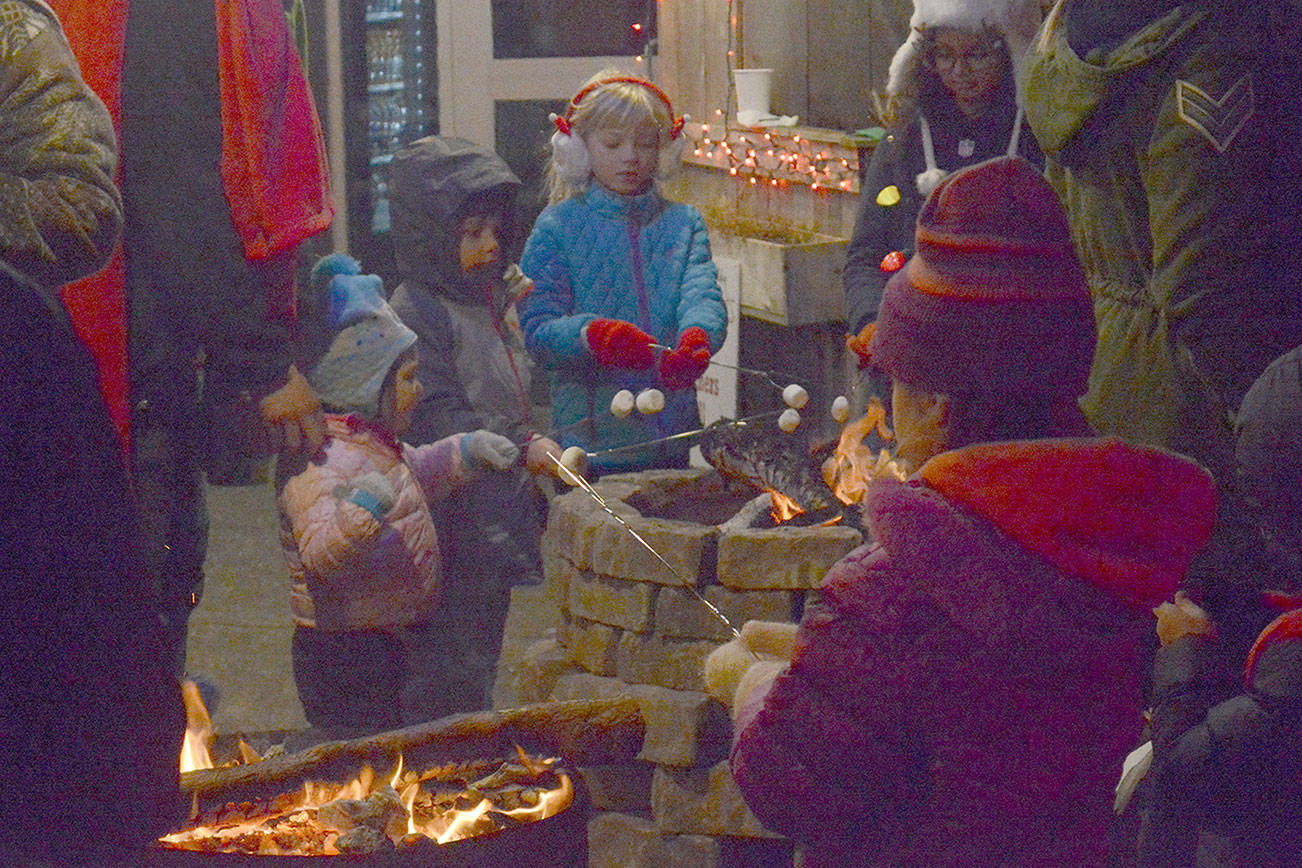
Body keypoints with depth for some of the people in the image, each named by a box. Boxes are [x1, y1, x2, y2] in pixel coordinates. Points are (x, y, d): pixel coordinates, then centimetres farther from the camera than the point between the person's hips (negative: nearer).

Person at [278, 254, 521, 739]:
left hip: (400, 642, 11)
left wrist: (468, 451, 22)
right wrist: (360, 513, -52)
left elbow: (414, 475, 34)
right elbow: (319, 555, -36)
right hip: (347, 656, -11)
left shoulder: (375, 444, 12)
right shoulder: (319, 466, -23)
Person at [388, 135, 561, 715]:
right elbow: (435, 415, -22)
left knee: (484, 650, 15)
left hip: (500, 520, 9)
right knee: (454, 672, -7)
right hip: (449, 525, -9)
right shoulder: (413, 313, -14)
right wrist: (520, 445, -27)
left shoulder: (498, 302, 15)